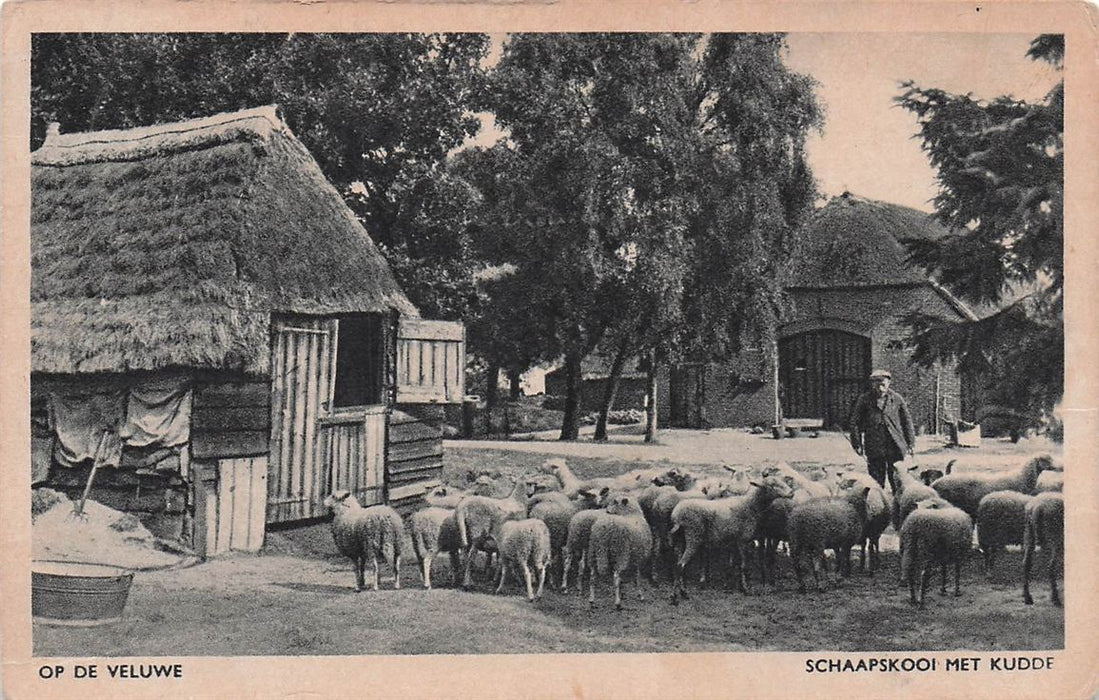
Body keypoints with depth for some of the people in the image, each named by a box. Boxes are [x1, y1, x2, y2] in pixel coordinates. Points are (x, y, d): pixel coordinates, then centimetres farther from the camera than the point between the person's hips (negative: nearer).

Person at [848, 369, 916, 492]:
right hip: (874, 449, -1)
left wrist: (911, 443, 8)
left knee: (897, 481, 2)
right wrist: (857, 444, -1)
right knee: (876, 483, 4)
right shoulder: (864, 400, 1)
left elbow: (907, 421, 11)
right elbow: (855, 422, 4)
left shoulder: (897, 399, 6)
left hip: (896, 448, 1)